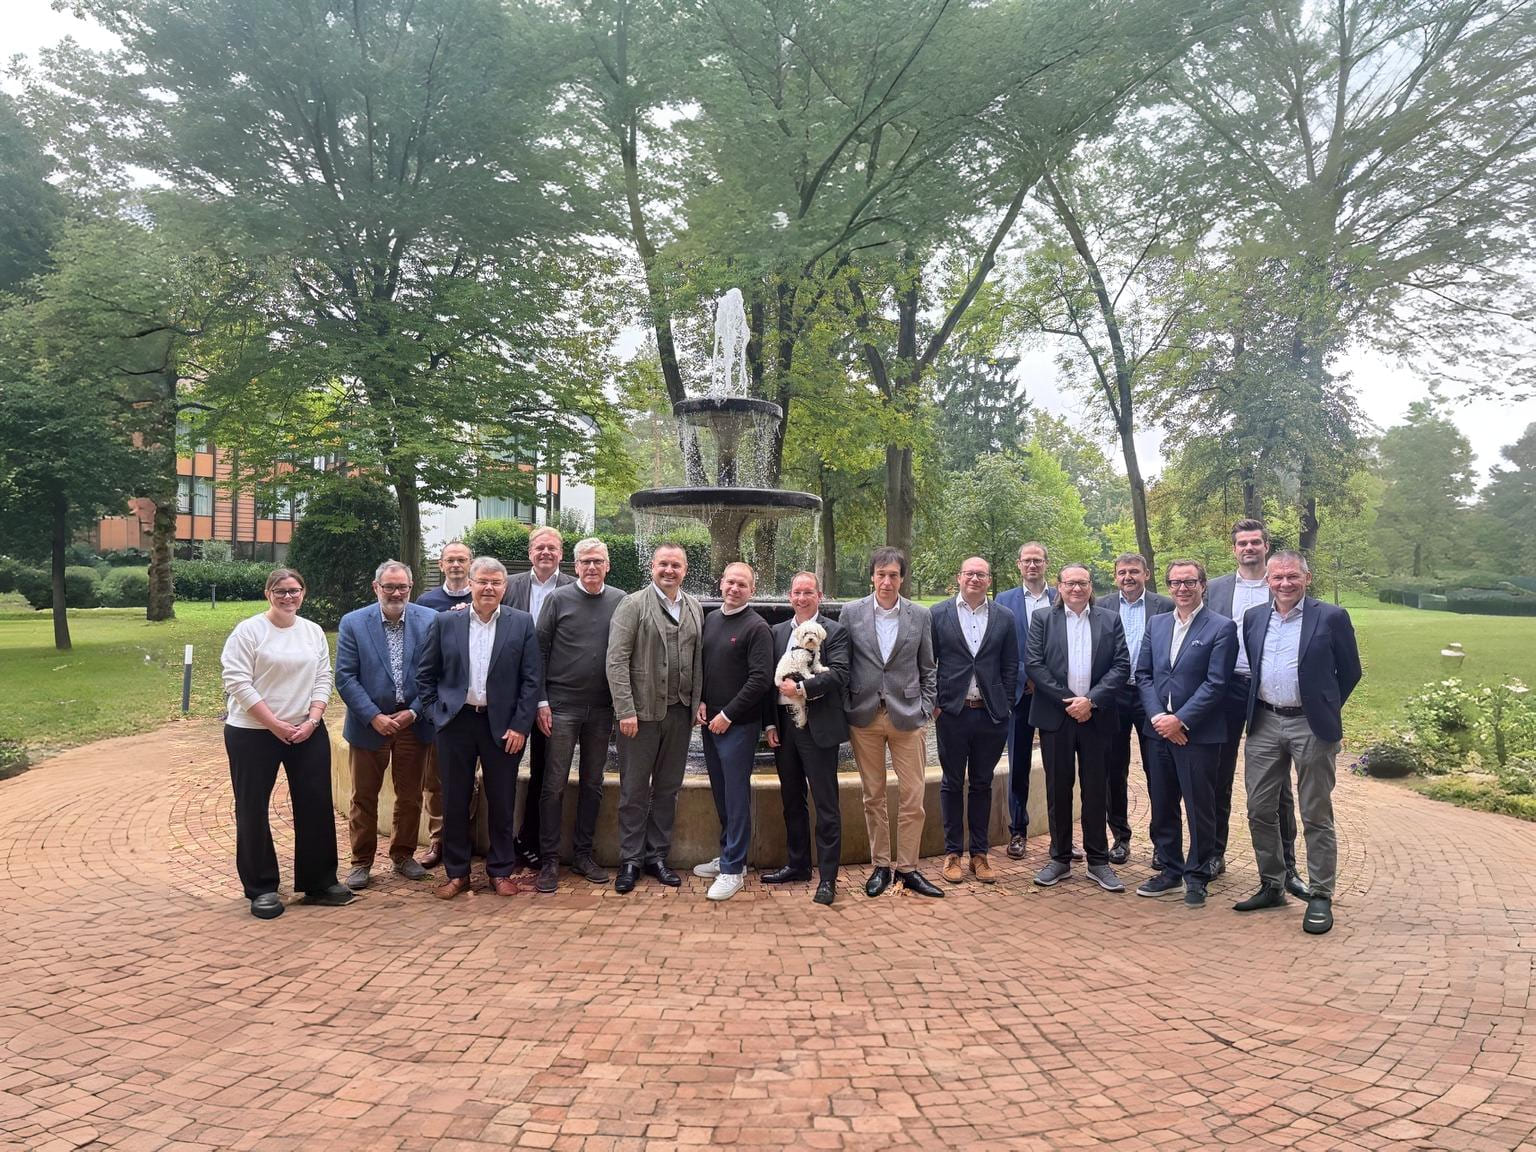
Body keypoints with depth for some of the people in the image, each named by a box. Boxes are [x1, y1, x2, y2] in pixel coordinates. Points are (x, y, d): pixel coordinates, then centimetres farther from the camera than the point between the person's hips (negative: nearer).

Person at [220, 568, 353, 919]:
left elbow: (323, 680, 7)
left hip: (307, 732, 4)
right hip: (253, 734, -4)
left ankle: (319, 882, 18)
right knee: (253, 810, 4)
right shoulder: (248, 631, -6)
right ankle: (261, 888, 18)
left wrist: (311, 721, -7)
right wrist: (275, 724, -14)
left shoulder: (314, 632, 8)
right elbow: (238, 683, -12)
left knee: (316, 805, 5)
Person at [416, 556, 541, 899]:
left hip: (502, 724, -1)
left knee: (502, 802, 7)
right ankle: (456, 872, 22)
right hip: (456, 721, 1)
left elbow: (531, 680, -2)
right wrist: (435, 713, -1)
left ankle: (501, 870, 21)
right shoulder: (444, 622, 2)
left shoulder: (521, 623, -1)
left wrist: (520, 726, -7)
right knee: (454, 801, 8)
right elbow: (425, 674, 8)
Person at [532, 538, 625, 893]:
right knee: (554, 785, 0)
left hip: (601, 708, 3)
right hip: (561, 706, -2)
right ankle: (549, 860, 9)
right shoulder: (558, 599, -2)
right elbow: (540, 651, -1)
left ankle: (583, 853, 22)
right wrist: (541, 702, -6)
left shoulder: (620, 601, 3)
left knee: (592, 784, 11)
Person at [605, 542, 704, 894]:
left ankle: (657, 856, 24)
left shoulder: (695, 609, 9)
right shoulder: (633, 605, -5)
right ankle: (630, 860, 16)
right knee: (634, 789, 5)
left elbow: (698, 659, 11)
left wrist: (698, 700, 1)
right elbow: (617, 660, -10)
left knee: (667, 788, 12)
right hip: (642, 710, -4)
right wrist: (626, 710, -15)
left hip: (680, 712, 4)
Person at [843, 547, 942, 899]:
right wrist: (845, 711, 1)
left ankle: (907, 868, 13)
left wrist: (925, 710, 0)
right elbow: (842, 664, 5)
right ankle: (880, 866, 21)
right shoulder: (852, 613, 1)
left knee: (913, 797, 0)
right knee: (873, 796, 9)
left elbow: (928, 669, 7)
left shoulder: (920, 616, 3)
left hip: (906, 716, 0)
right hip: (864, 717, 0)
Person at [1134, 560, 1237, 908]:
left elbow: (1216, 683, -12)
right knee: (1162, 807, 12)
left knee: (1200, 810, 4)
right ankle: (1170, 870, 26)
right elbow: (1143, 675, 7)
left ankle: (1196, 876, 18)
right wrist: (1158, 716, -7)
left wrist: (1180, 720, -15)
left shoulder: (1221, 628, -6)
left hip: (1198, 734, -5)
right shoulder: (1156, 624, 11)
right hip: (1160, 731, 5)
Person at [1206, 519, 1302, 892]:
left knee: (1277, 784, 3)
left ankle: (1286, 865, 12)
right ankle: (1215, 854, 20)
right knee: (1219, 777, 9)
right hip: (1226, 689, 1)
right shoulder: (1216, 588, 7)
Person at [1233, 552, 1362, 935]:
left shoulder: (1331, 617, -5)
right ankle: (1271, 886, 23)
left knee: (1316, 816, 3)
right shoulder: (1253, 618, 8)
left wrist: (1325, 708, 5)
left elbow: (1350, 671, 2)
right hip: (1264, 724, 5)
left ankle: (1320, 897, 13)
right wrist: (1253, 709, 12)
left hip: (1310, 726, -4)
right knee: (1259, 810, 9)